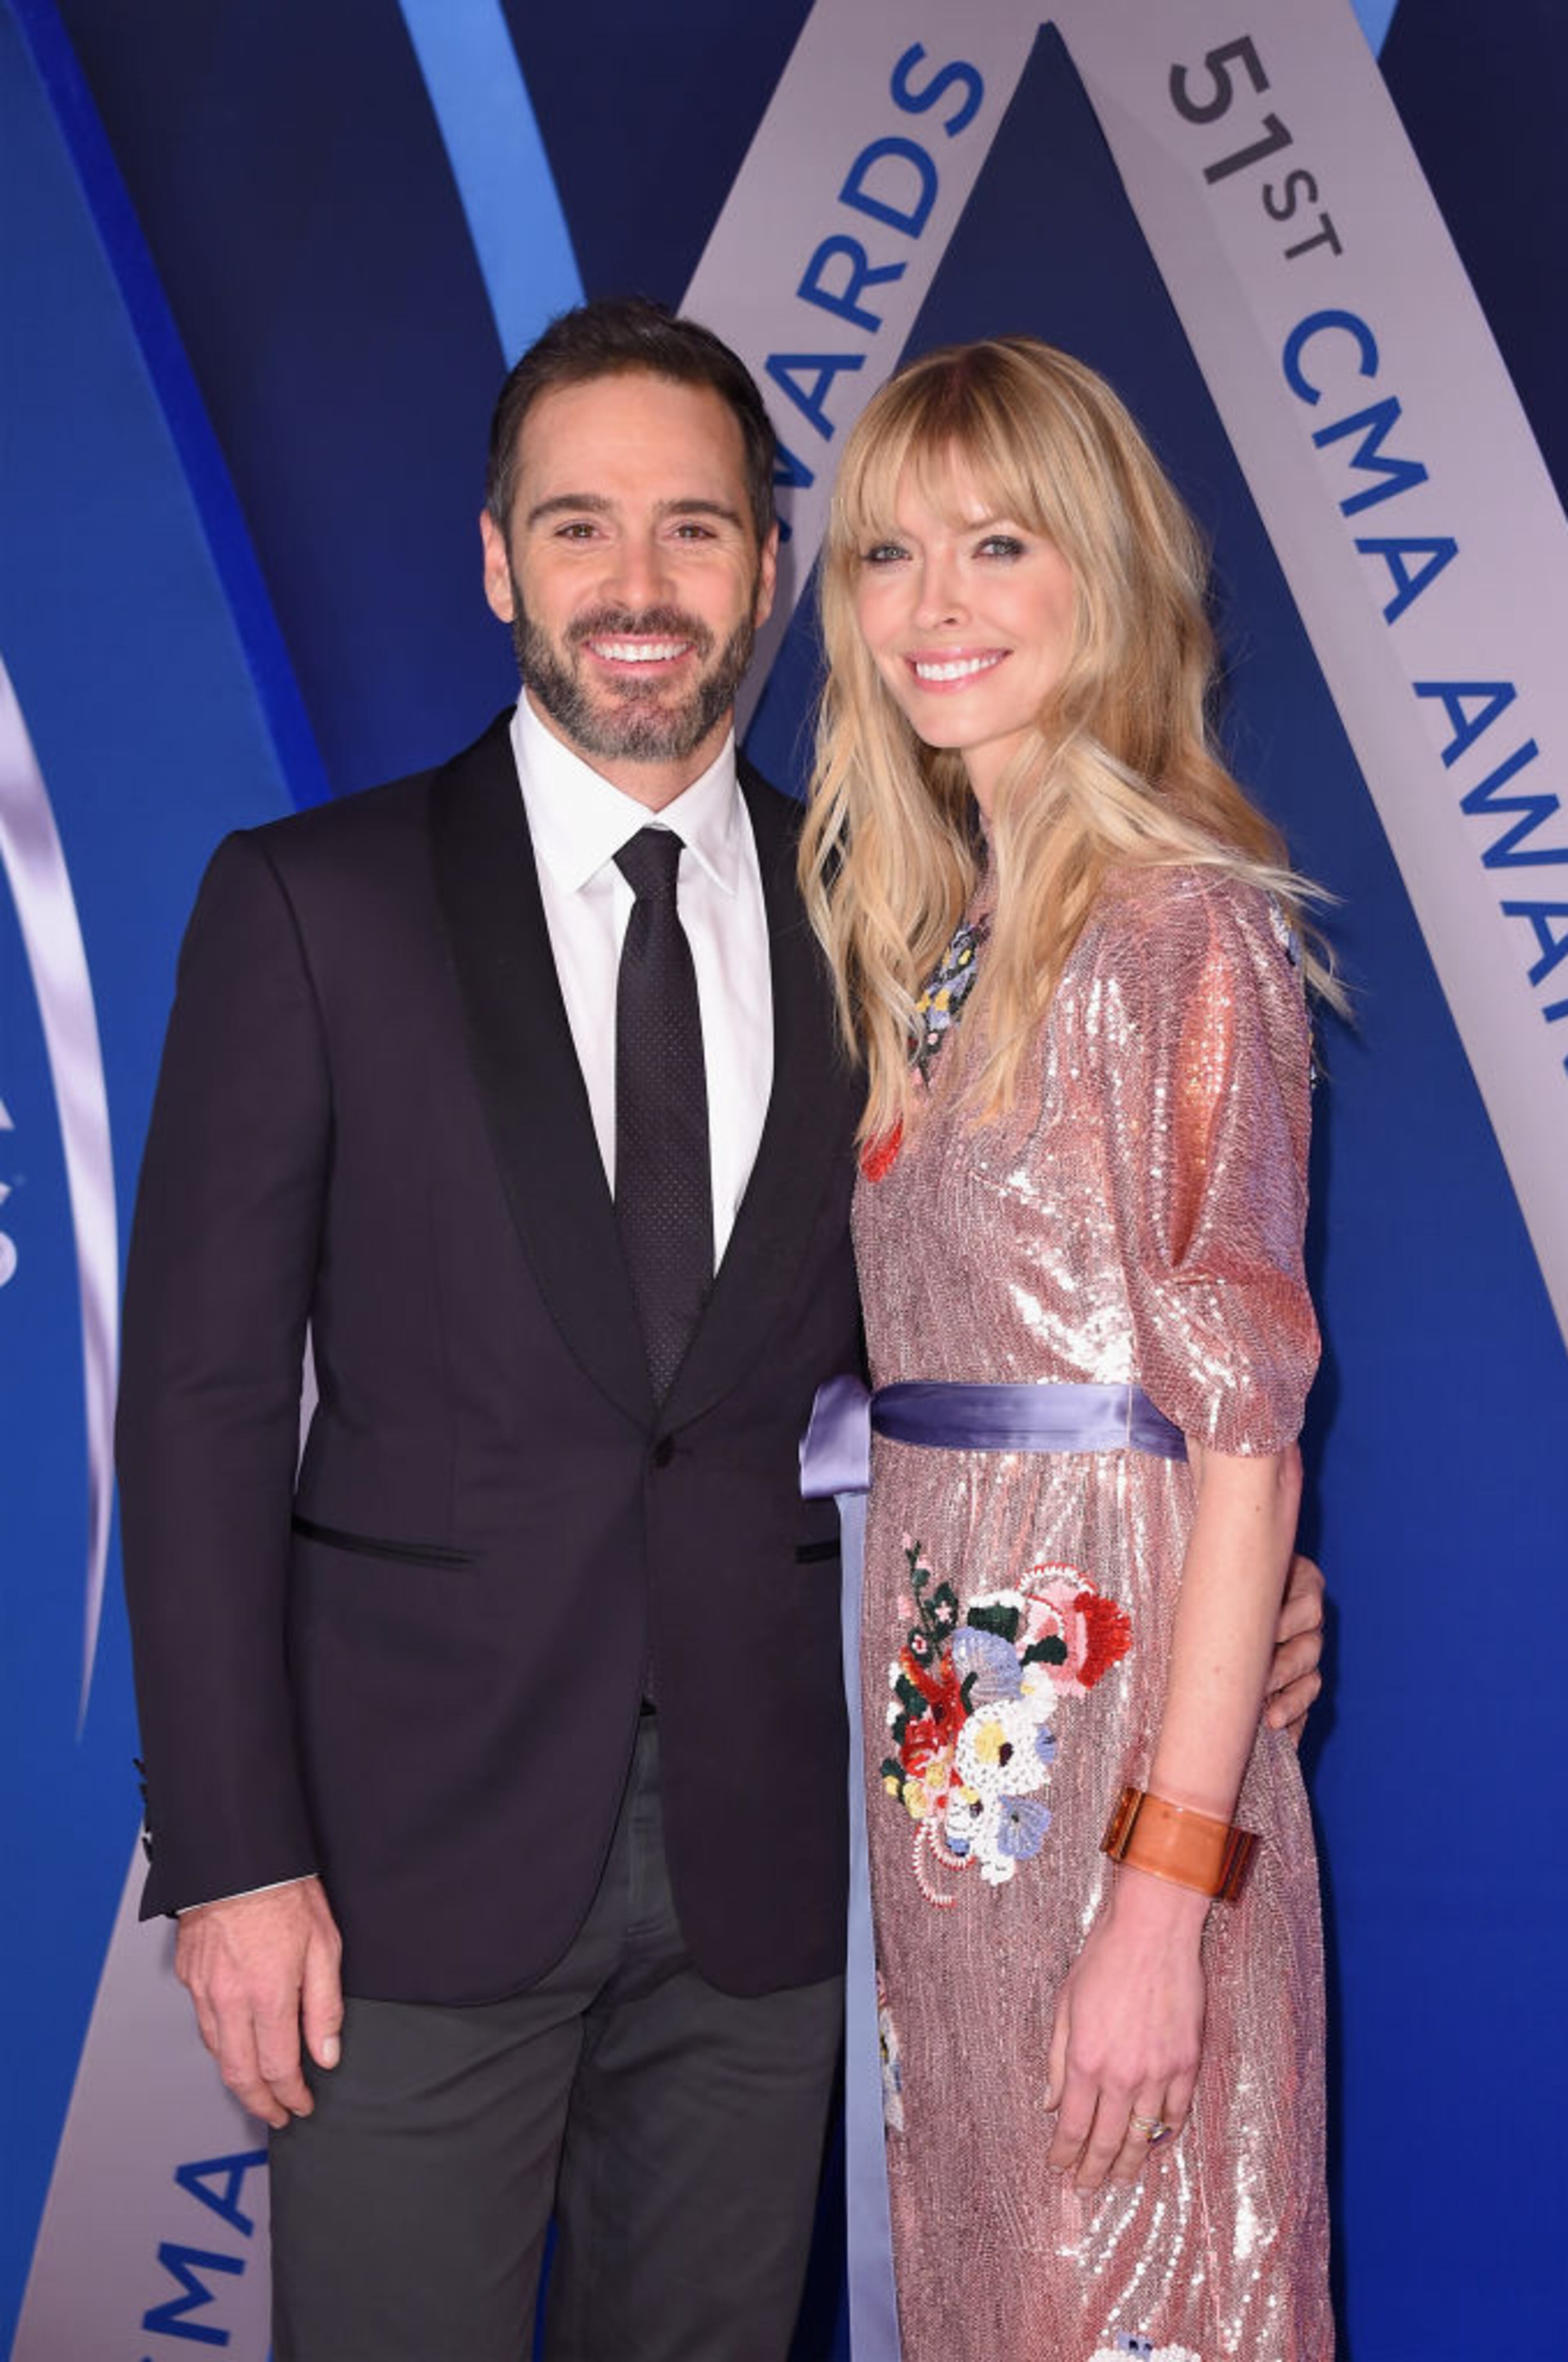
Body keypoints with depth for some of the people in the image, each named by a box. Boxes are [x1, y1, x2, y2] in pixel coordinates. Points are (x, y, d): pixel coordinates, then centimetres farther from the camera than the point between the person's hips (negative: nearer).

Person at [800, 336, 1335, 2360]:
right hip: (943, 1726, 7)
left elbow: (1244, 1425, -16)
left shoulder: (1187, 927, -12)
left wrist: (1167, 1891, -20)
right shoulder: (923, 926, 12)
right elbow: (924, 1351, 11)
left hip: (1118, 1714, -7)